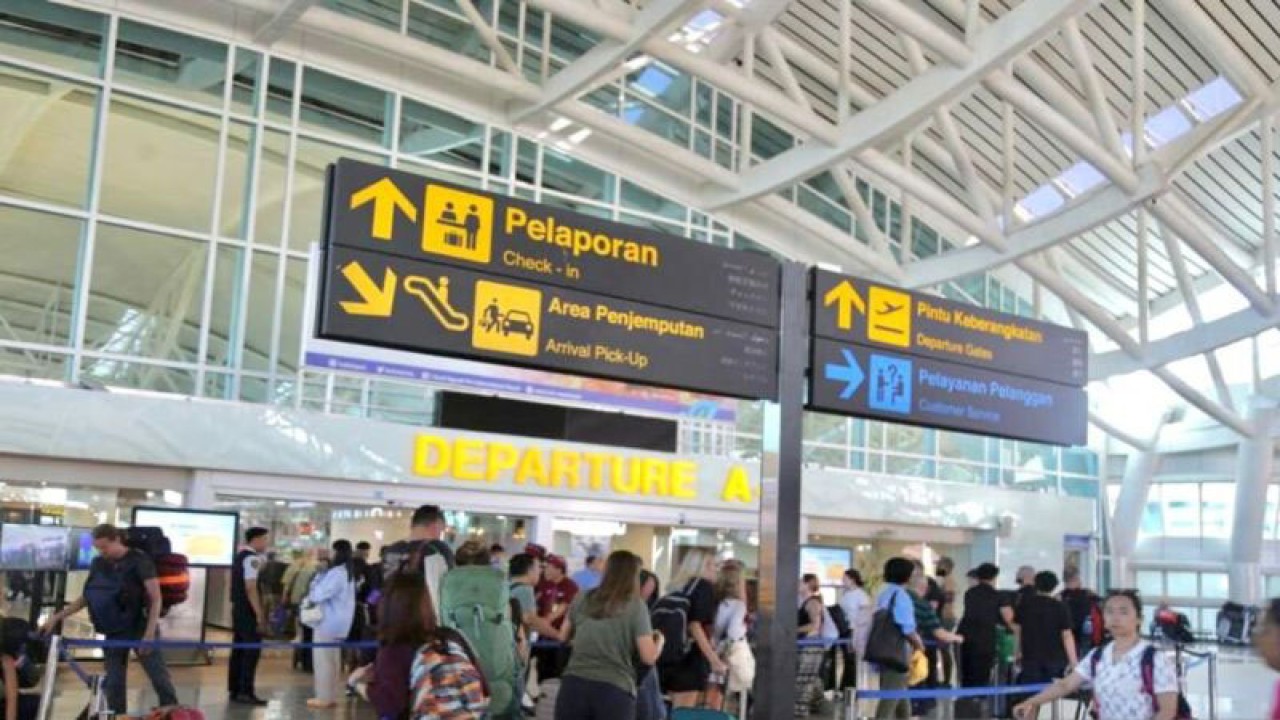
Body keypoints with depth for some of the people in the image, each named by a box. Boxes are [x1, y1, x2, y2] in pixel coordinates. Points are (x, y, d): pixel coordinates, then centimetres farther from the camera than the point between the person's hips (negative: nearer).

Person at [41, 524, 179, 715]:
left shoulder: (139, 561, -13)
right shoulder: (98, 564, 3)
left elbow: (156, 600, -14)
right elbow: (87, 597, 15)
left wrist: (149, 634, -20)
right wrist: (57, 618, 8)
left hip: (140, 628, -5)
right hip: (113, 633, 5)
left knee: (160, 678, -3)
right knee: (113, 683, 7)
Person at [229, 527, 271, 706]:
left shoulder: (240, 556, 16)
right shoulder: (252, 558, -15)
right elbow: (251, 588, -22)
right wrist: (260, 614, -21)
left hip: (238, 609, 10)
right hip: (249, 612, -10)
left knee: (239, 650, 12)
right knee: (252, 651, -7)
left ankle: (235, 690, 16)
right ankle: (246, 692, -7)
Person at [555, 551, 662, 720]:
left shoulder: (581, 599, 9)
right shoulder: (635, 606, -3)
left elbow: (565, 635, 24)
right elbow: (649, 657, -3)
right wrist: (659, 640, 17)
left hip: (574, 685, 3)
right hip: (615, 690, -3)